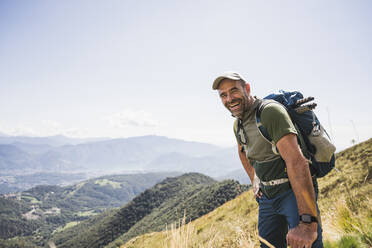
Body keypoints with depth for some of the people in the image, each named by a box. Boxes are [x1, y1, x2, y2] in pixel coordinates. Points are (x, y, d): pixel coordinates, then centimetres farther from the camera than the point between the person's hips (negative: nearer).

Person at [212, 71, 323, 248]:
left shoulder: (270, 111, -21)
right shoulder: (237, 124, 7)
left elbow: (297, 161, -31)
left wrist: (307, 221, -36)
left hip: (294, 191, -7)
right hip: (267, 196, 7)